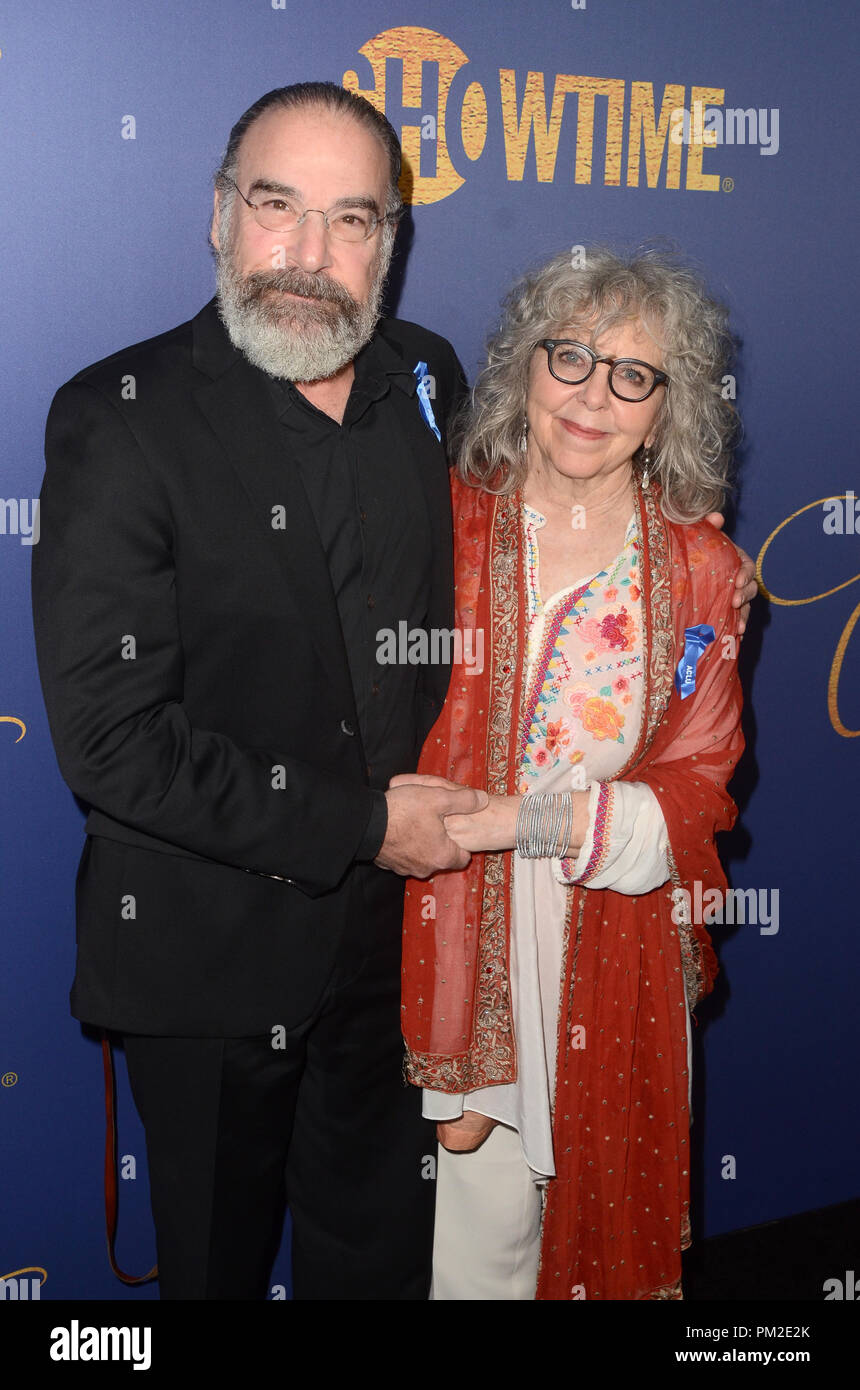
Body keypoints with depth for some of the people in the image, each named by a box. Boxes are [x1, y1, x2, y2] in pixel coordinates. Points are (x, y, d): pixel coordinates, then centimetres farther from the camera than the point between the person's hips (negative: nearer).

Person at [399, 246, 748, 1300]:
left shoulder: (700, 572, -1)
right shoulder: (445, 523, -4)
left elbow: (697, 792, -2)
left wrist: (518, 820, -18)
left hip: (618, 954, 2)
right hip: (455, 932, -1)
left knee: (601, 1214, 15)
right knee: (478, 1223, 6)